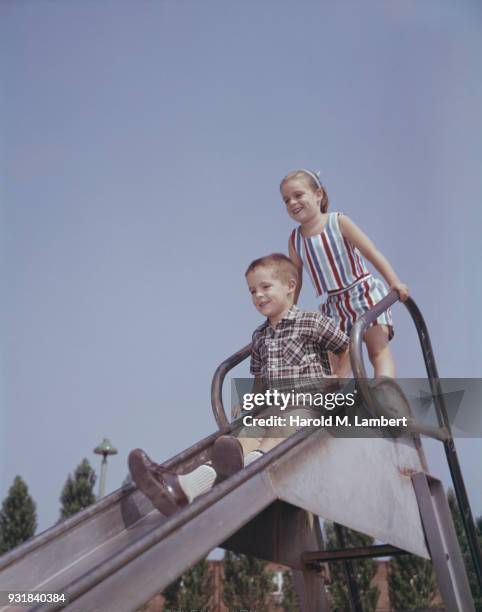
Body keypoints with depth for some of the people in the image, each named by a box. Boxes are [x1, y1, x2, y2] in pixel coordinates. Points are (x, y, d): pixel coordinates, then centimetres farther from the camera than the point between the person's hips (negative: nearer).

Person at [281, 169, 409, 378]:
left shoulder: (339, 222, -10)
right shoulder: (295, 240, 2)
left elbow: (372, 253, -15)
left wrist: (394, 282, -26)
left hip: (364, 294, -4)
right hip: (334, 304, 5)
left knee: (379, 348, -12)